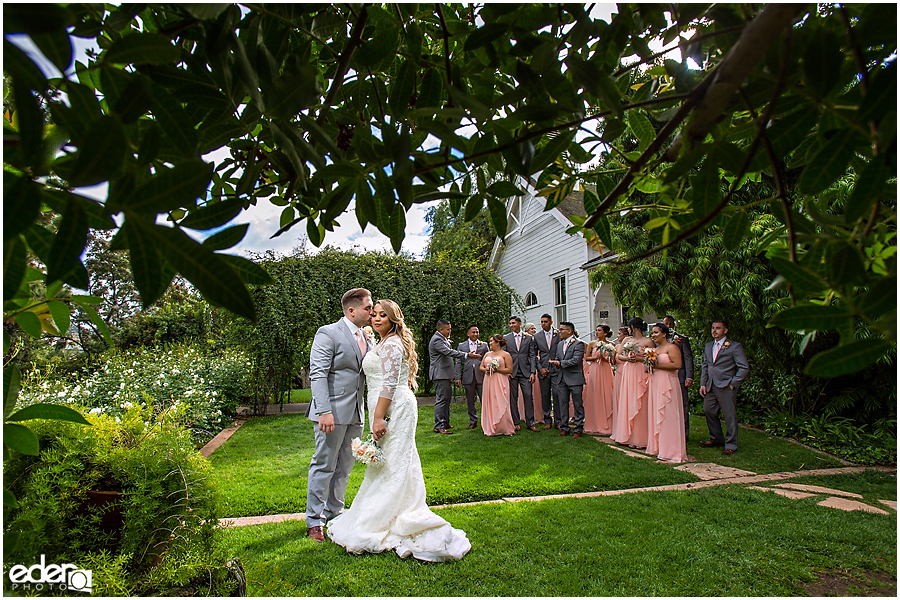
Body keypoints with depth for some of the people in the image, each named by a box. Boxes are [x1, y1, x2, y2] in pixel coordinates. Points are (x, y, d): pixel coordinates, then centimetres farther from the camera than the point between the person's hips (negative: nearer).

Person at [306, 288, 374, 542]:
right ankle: (314, 520, 16)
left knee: (344, 466, 16)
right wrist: (324, 411, -24)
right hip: (333, 411, -7)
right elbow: (318, 375, -16)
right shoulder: (328, 333, -10)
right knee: (324, 465, 2)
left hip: (355, 413, 7)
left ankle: (334, 512, 32)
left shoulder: (366, 338, 12)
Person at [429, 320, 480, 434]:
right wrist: (467, 355, -33)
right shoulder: (436, 340, -17)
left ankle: (445, 423, 24)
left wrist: (447, 342, 11)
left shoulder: (442, 338, 16)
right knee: (441, 399, -9)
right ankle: (438, 426, -6)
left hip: (445, 374, 11)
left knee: (446, 399, 15)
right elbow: (449, 352, -29)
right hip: (440, 374, -11)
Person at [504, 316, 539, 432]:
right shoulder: (506, 338, 8)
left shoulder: (528, 338, 7)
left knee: (528, 396, -3)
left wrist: (532, 372, -4)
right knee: (513, 397, 4)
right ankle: (515, 423, 13)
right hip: (511, 373, 1)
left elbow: (532, 356, 4)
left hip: (525, 372, 0)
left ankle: (530, 423, 6)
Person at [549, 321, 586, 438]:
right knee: (563, 403, 9)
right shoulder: (560, 344, 16)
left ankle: (578, 429, 10)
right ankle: (564, 427, 19)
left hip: (575, 379, -7)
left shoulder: (579, 343, -8)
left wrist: (561, 363, -14)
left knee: (577, 404, 2)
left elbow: (576, 360, -18)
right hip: (562, 379, 7)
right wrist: (556, 363, -3)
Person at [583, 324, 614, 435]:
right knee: (594, 397, 0)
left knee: (606, 396, -2)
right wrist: (596, 357, -10)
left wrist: (605, 358, -13)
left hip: (605, 372, 0)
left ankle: (606, 425, 7)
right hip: (594, 371, 0)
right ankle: (595, 425, 9)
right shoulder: (592, 343, 5)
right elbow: (586, 358, 6)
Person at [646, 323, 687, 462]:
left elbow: (677, 365, -20)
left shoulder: (672, 347, -7)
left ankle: (670, 451, 0)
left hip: (667, 384, -8)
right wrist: (650, 366, 8)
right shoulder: (655, 349, 18)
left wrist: (657, 365, -17)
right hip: (655, 384, 8)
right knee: (655, 416, 8)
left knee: (667, 416, -6)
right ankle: (657, 447, 14)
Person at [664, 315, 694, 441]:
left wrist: (689, 377, -9)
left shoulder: (682, 339, 4)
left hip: (678, 376, -3)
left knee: (682, 405, 0)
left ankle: (684, 434, 9)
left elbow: (688, 358, 0)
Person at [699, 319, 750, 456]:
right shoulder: (708, 347, 16)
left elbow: (744, 368, -7)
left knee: (729, 415, -1)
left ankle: (731, 445, 11)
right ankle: (716, 439, 29)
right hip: (710, 387, 7)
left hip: (726, 386, -6)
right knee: (708, 411, 11)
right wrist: (703, 384, 10)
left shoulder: (735, 347, -4)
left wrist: (733, 383, -11)